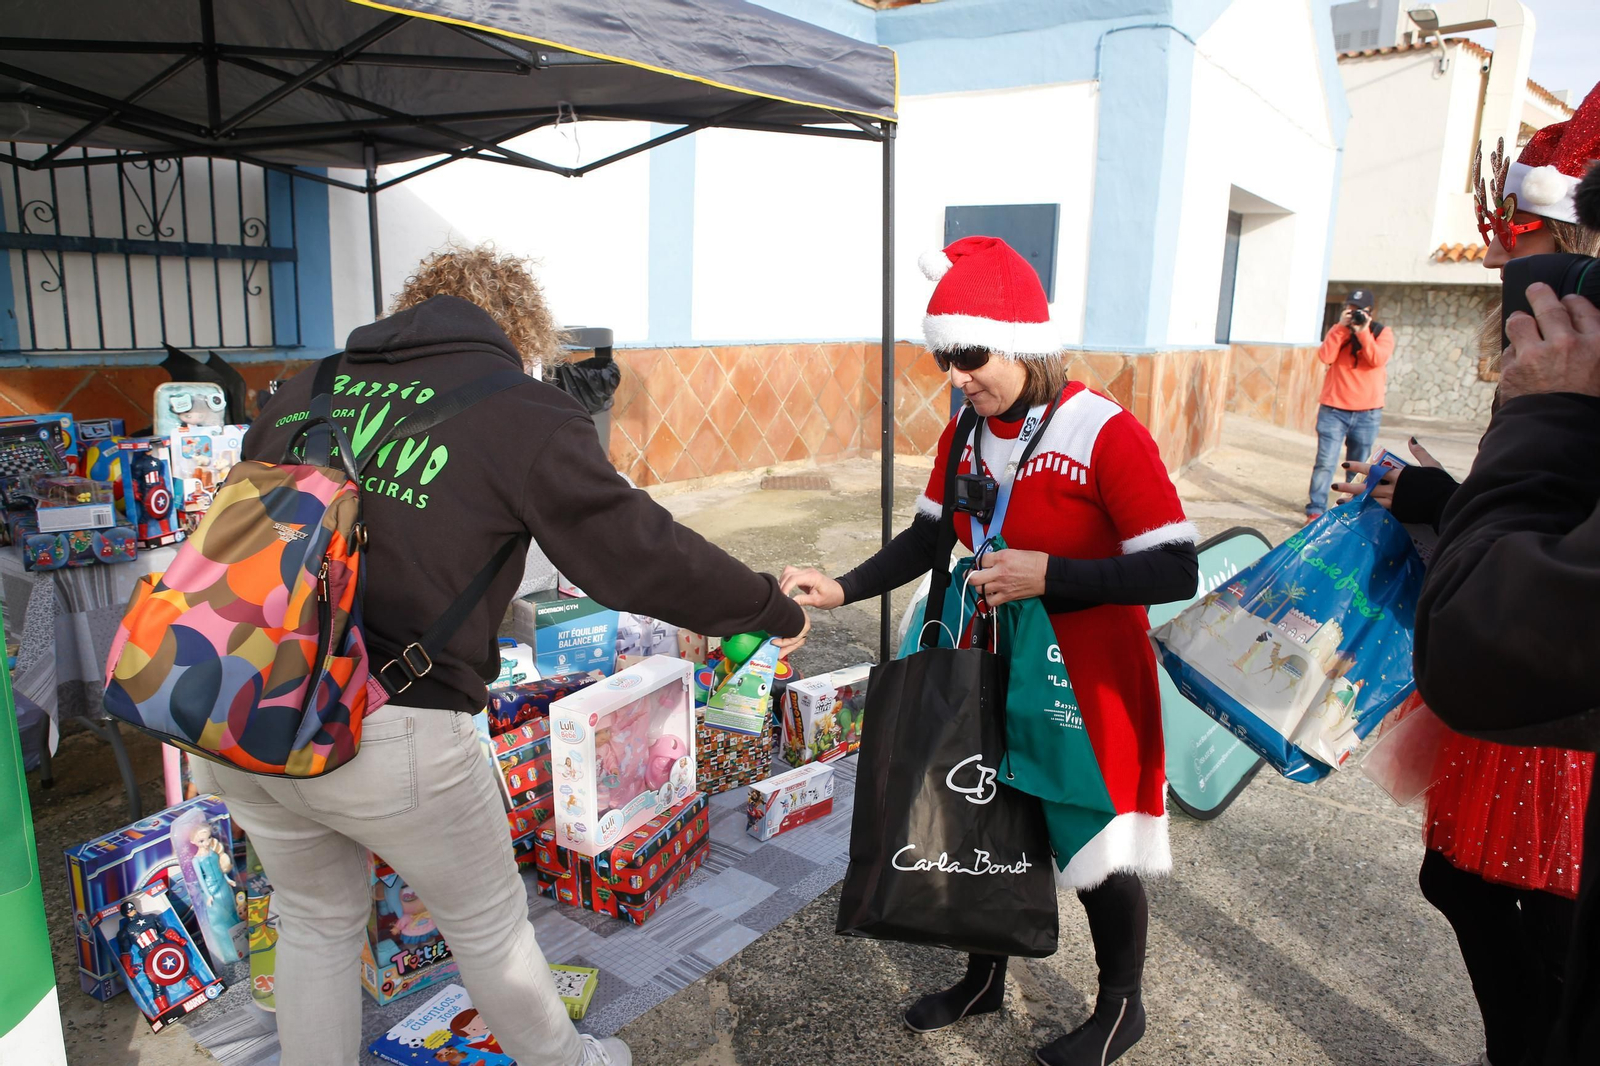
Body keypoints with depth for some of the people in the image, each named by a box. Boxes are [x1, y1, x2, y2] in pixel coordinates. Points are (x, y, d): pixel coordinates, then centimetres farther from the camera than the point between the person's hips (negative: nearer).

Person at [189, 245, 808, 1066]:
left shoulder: (303, 392, 12)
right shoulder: (523, 411, -5)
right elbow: (637, 553, -5)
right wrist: (774, 612, 8)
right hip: (389, 733, -5)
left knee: (317, 919, 29)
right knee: (488, 923, 20)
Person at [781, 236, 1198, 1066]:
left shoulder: (1108, 436, -22)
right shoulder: (963, 435, -2)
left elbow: (1176, 571, -22)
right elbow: (929, 537, 6)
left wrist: (1048, 575, -29)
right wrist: (842, 589, -7)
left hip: (1086, 686, -6)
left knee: (1099, 851, 11)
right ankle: (983, 980, 45)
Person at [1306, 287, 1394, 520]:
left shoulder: (1382, 333, 4)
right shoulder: (1338, 329, 9)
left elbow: (1378, 360, -14)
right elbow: (1325, 356, -9)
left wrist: (1363, 332, -19)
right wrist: (1341, 327, -13)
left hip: (1367, 413, 0)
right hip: (1334, 409, 0)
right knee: (1325, 463, -10)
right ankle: (1315, 511, -9)